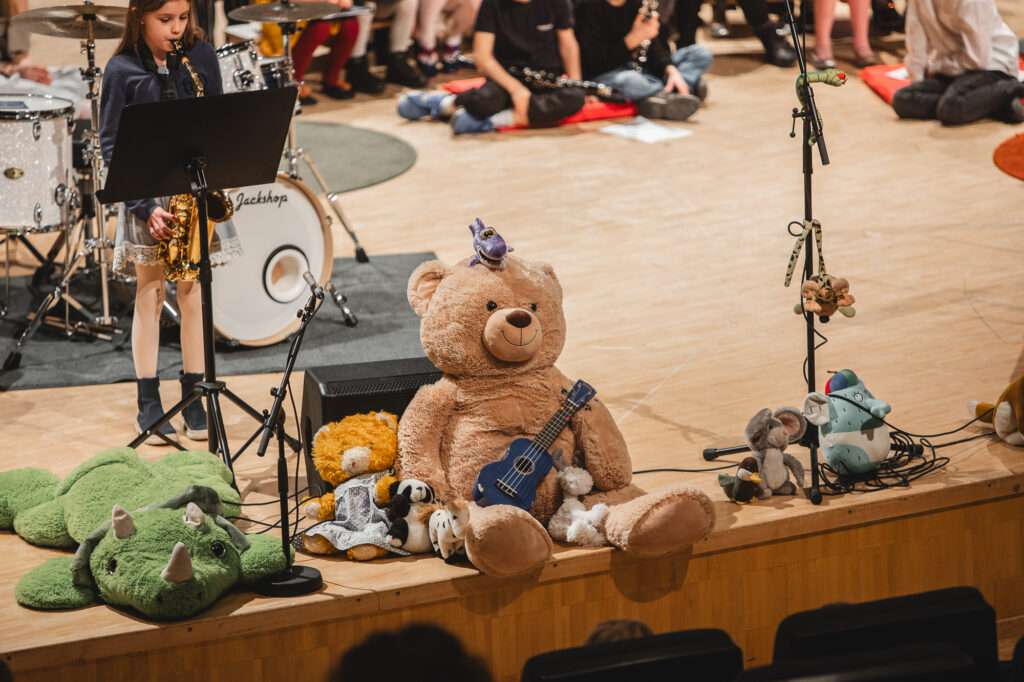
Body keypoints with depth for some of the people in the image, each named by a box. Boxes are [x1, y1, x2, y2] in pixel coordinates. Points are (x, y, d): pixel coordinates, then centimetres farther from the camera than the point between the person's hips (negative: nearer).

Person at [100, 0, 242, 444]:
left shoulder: (201, 57, 1)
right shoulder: (121, 70, -7)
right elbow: (111, 145, -7)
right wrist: (143, 207, -15)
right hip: (145, 194, -2)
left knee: (193, 294, 5)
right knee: (149, 296, 2)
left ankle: (193, 399, 13)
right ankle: (149, 404, 10)